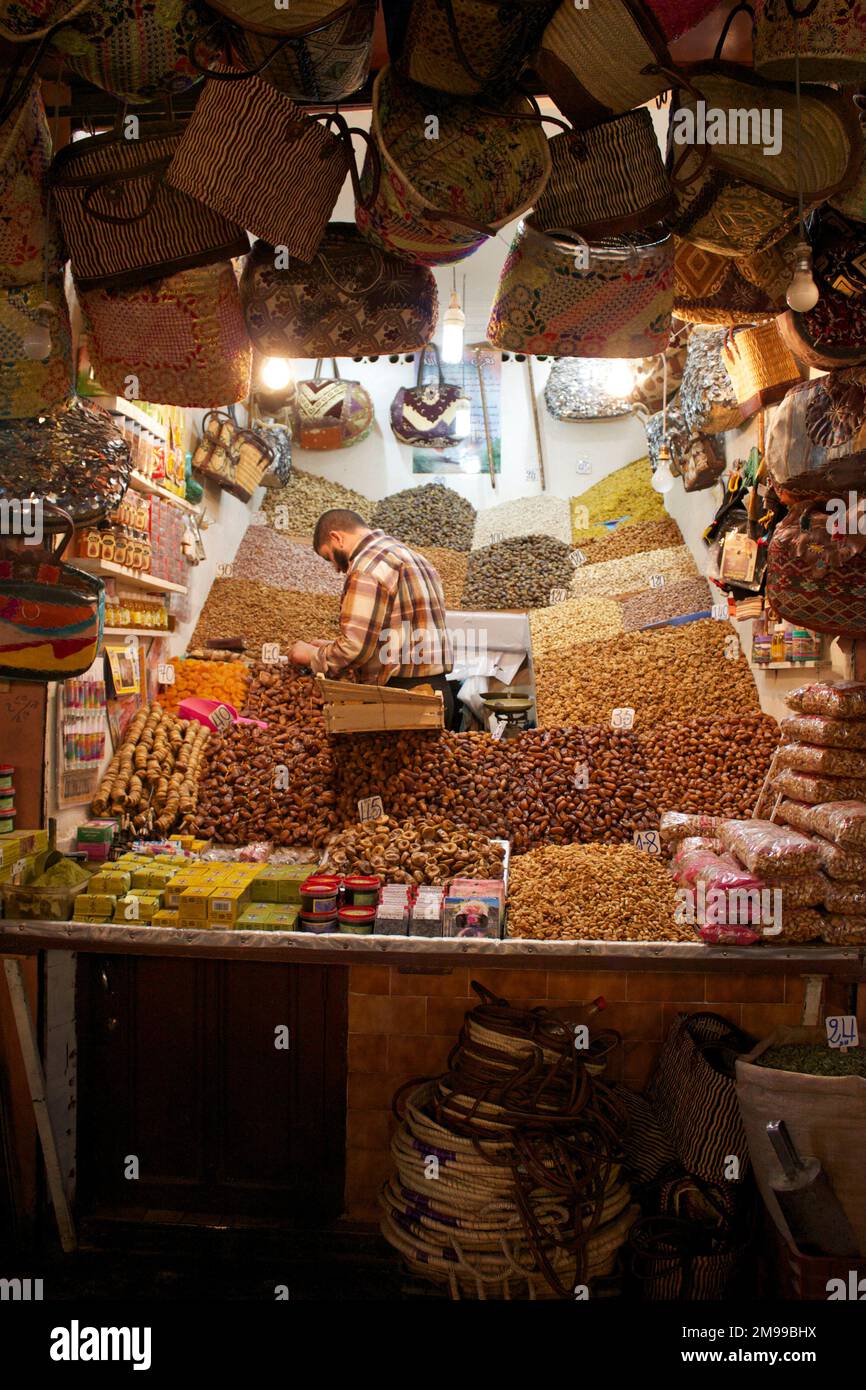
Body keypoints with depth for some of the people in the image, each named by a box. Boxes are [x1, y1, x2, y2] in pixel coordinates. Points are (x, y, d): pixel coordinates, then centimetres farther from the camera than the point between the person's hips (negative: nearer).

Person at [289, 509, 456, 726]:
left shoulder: (368, 566, -10)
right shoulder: (409, 555, 20)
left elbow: (354, 647, -18)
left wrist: (312, 655, 1)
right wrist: (330, 648, 20)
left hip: (402, 695, -10)